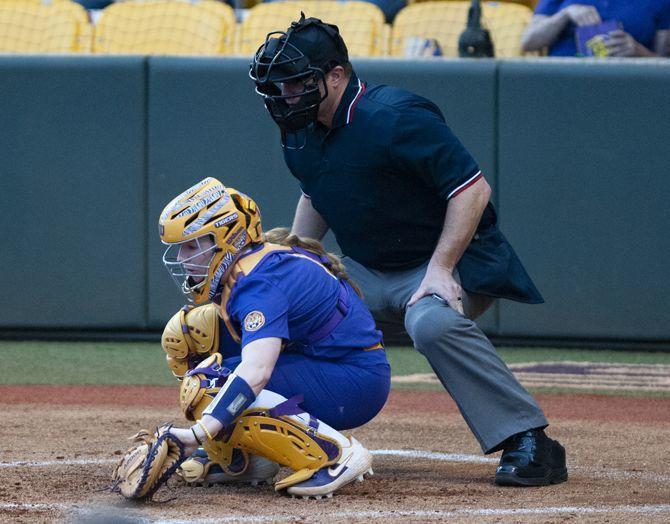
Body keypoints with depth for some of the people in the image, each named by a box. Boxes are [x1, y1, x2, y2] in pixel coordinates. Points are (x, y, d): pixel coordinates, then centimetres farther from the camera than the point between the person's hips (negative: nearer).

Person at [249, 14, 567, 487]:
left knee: (433, 322, -38)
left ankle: (531, 443, -37)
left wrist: (439, 270, -31)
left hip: (452, 262, -9)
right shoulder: (301, 132, 3)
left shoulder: (395, 119, -24)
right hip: (369, 271, 9)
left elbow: (473, 189, -26)